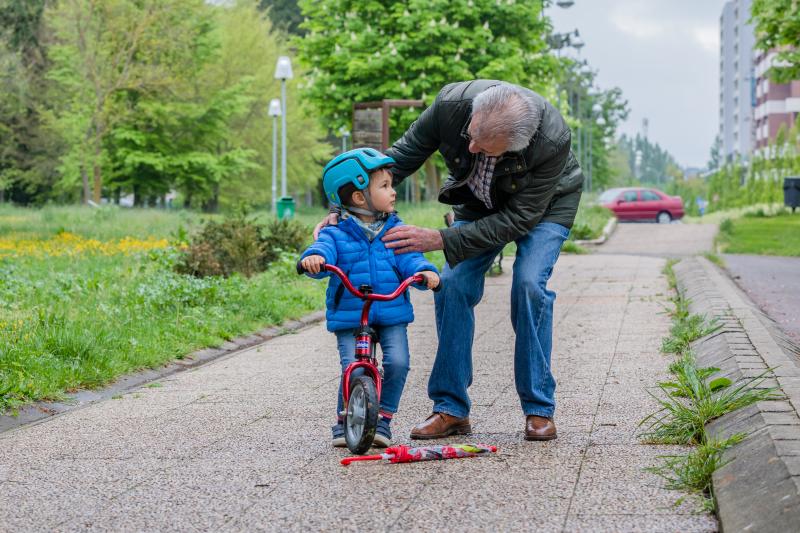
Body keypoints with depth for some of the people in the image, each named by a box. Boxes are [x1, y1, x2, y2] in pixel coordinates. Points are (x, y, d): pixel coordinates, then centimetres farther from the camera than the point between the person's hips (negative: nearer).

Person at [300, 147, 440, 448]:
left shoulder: (396, 231, 6)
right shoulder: (337, 235, -3)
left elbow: (409, 259, -2)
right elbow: (324, 252, -20)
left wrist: (424, 272, -24)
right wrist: (313, 258, -44)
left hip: (392, 314, 2)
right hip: (349, 318, -2)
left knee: (397, 362, -15)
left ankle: (383, 418, 6)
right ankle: (344, 421, 12)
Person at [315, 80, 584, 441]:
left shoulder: (553, 140, -41)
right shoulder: (452, 103, -33)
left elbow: (519, 218, -32)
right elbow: (401, 157, -17)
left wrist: (440, 240, -38)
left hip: (545, 203, -3)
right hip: (478, 201, 3)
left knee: (529, 283, -23)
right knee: (453, 286, -12)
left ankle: (539, 409, -9)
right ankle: (451, 408, -1)